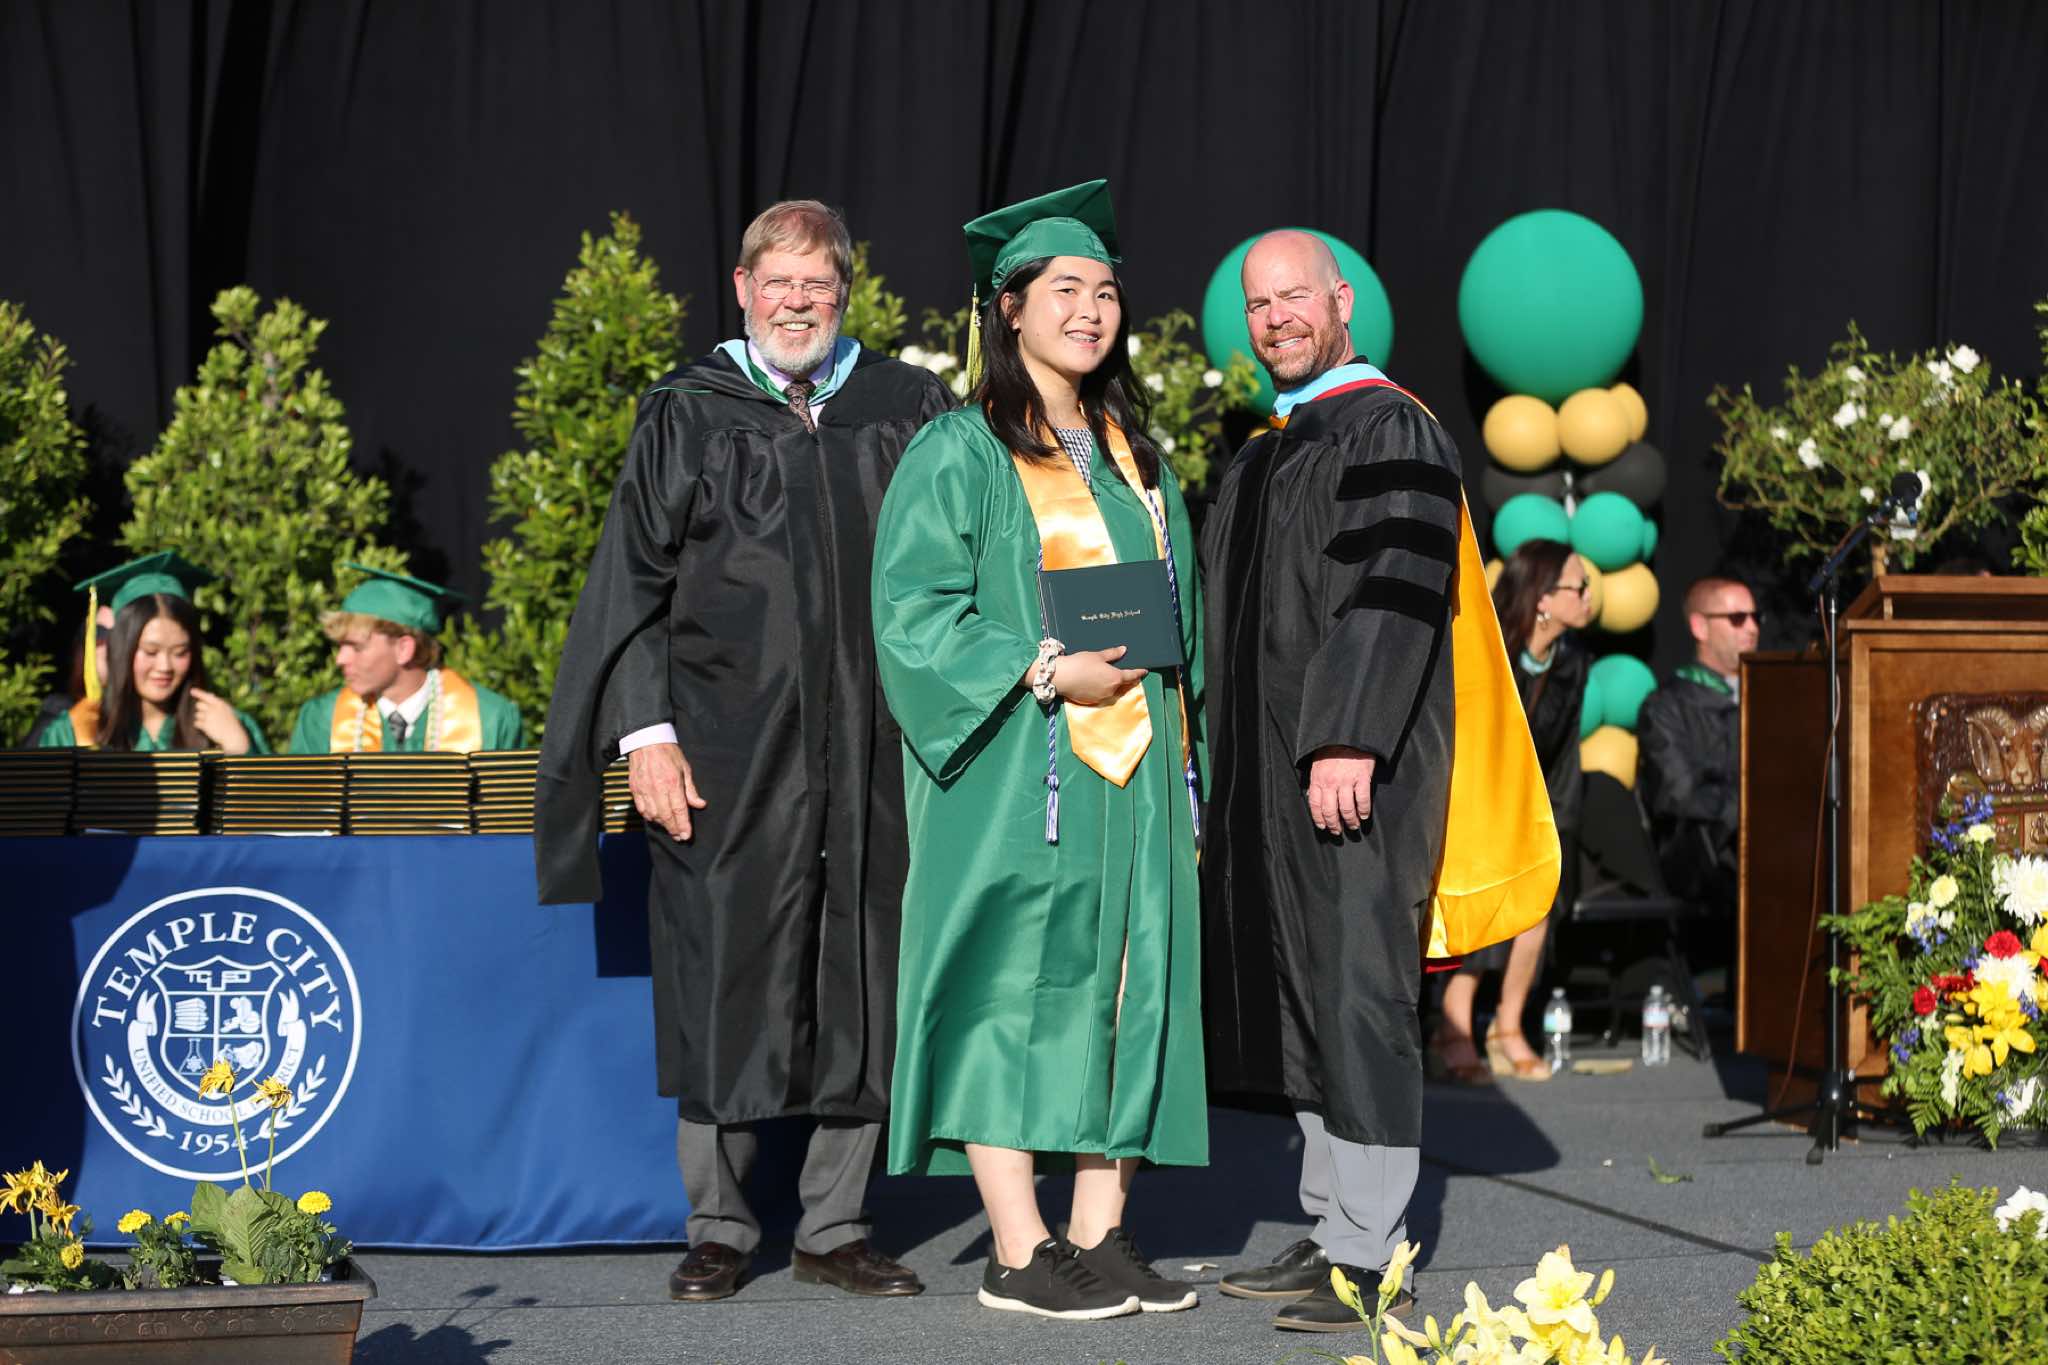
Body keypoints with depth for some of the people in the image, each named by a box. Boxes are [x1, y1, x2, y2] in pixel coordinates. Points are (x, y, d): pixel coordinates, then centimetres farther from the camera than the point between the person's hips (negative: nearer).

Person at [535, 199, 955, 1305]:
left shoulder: (910, 412, 8)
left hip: (873, 749, 1)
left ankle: (835, 1225, 13)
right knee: (724, 977, -1)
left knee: (862, 984, 3)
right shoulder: (687, 416, 5)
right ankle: (717, 1226, 9)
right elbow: (632, 580, 3)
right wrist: (646, 730, -7)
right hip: (728, 747, -1)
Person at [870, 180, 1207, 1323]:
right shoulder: (961, 454, -3)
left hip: (1131, 774, 6)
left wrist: (1181, 742, 9)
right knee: (1015, 990, -6)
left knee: (1127, 988, 4)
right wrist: (1042, 670, -18)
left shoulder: (1133, 456, 16)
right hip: (1014, 772, -6)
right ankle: (1020, 1255, -3)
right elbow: (913, 611, -10)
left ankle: (1102, 1234, 8)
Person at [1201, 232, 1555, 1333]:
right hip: (1274, 768, 9)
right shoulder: (1271, 450, 19)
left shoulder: (1390, 434, -10)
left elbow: (1397, 593, -20)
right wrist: (1236, 768, 20)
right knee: (1301, 994, 10)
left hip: (1354, 767, -9)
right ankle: (1331, 1226, 16)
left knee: (1353, 993, -9)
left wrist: (1345, 741, -27)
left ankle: (1370, 1260, -8)